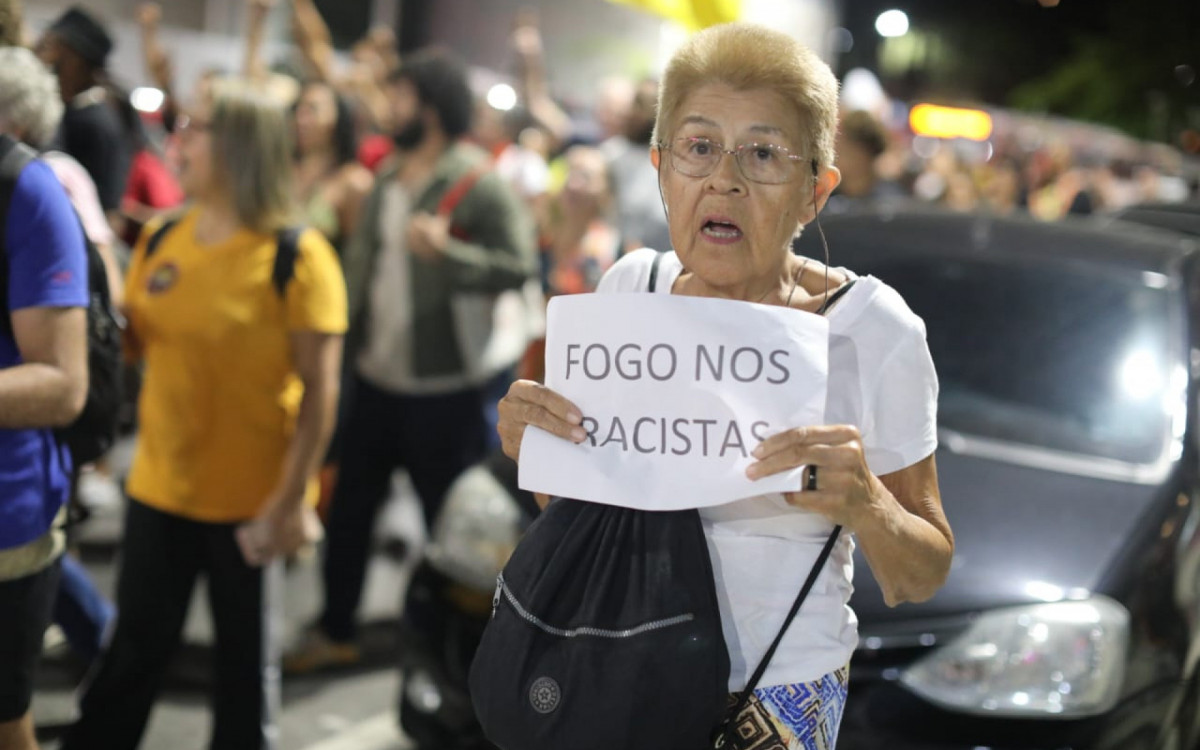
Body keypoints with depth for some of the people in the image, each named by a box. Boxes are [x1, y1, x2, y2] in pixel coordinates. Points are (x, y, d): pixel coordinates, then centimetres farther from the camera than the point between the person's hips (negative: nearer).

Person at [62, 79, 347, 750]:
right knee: (136, 644, 17)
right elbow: (130, 343, 11)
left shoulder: (297, 256, -15)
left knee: (247, 655, 13)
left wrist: (291, 501, -18)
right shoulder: (161, 240, 2)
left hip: (250, 500, -5)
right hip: (159, 486, 5)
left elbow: (320, 390, -16)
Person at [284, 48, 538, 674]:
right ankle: (335, 631, 28)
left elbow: (519, 268, -19)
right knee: (349, 505, 13)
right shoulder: (388, 180, 10)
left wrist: (447, 251, -30)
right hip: (376, 378, 7)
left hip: (442, 388, -7)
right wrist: (347, 340, 13)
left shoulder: (479, 185, -13)